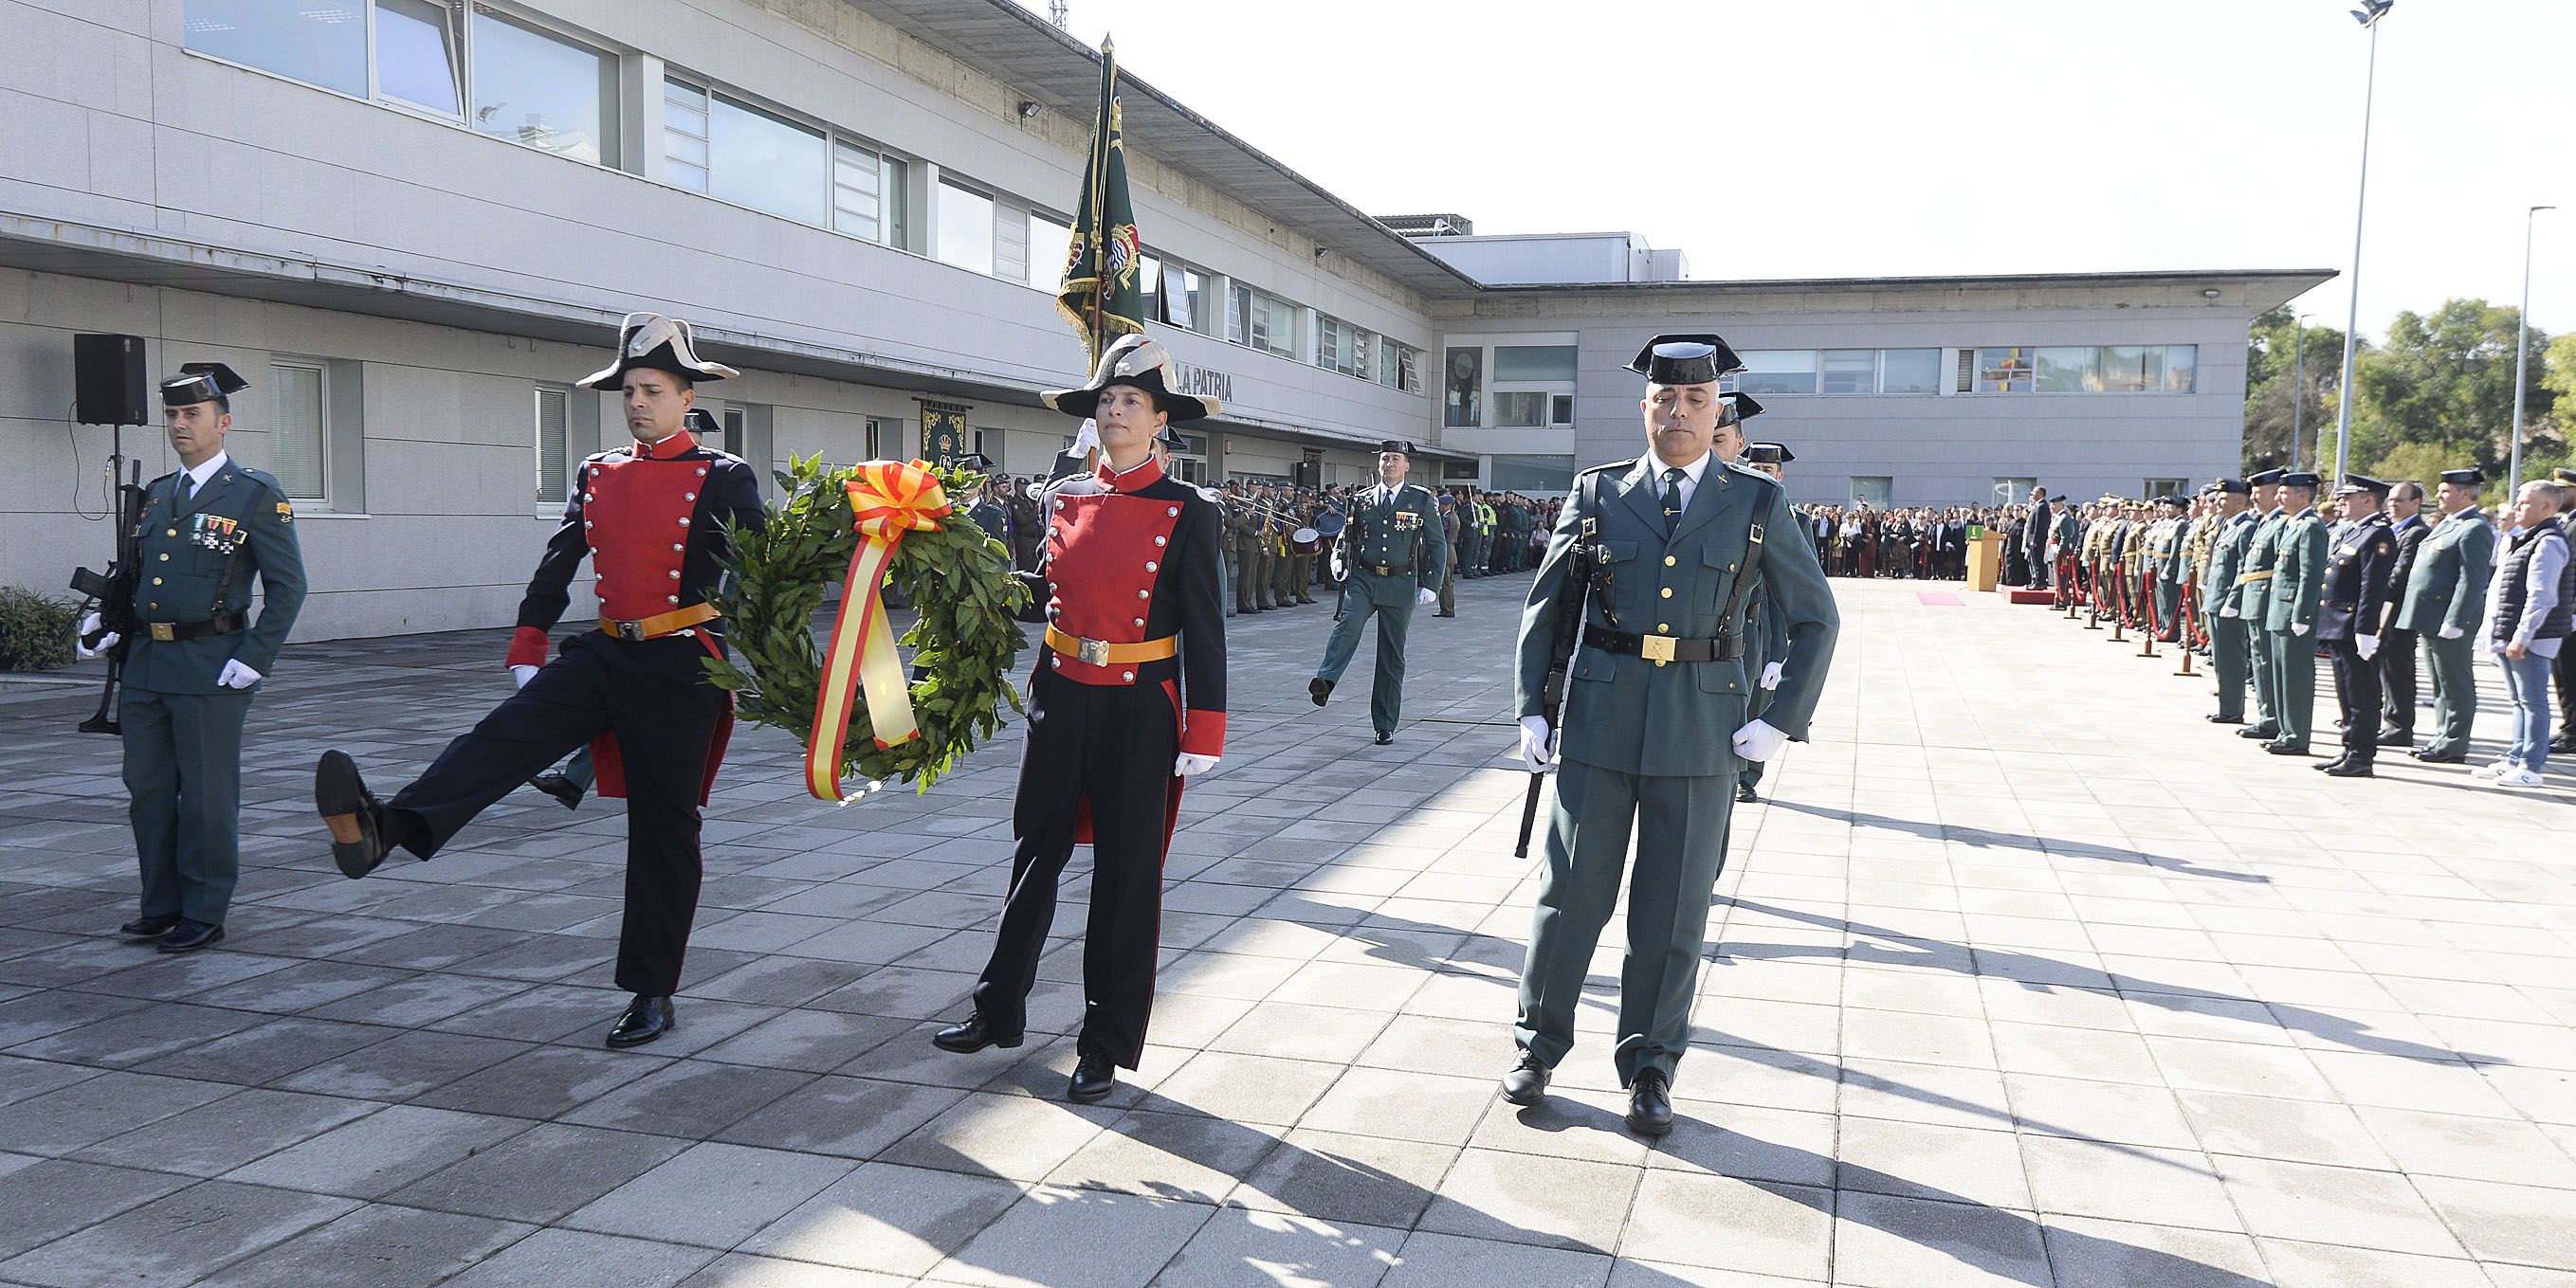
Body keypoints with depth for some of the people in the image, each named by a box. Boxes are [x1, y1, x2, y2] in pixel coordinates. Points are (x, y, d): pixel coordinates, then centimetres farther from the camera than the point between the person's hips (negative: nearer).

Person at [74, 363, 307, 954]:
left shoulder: (256, 496, -4)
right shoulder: (155, 494, 15)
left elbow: (287, 588, -8)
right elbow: (133, 573, 23)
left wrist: (253, 661, -14)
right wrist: (100, 620, 5)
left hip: (210, 667, -7)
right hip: (145, 663, 7)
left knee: (207, 794, 1)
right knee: (147, 790, 12)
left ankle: (204, 914, 11)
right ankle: (161, 906, 24)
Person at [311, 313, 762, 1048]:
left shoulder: (724, 480, -4)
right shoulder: (596, 474, 12)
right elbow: (558, 565, 15)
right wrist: (528, 649, 12)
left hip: (679, 669, -5)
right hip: (602, 655, 5)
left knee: (664, 829, 1)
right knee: (501, 737, -19)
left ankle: (653, 994, 9)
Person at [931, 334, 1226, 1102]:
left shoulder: (1189, 514, -6)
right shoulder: (1066, 499, 7)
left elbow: (1205, 631, -7)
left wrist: (1204, 735, -11)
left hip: (1140, 710, -4)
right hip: (1061, 699, 4)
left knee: (1127, 874, 4)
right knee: (1037, 853, 15)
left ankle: (1107, 1048, 17)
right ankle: (999, 1012, 31)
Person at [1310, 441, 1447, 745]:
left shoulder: (1422, 500, 4)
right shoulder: (1363, 500, 10)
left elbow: (1438, 545, 5)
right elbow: (1347, 535, 21)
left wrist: (1431, 586, -3)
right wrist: (1338, 558, 0)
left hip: (1400, 584, -1)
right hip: (1363, 579, 1)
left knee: (1392, 655, 4)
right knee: (1348, 624, -29)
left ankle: (1385, 725, 11)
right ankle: (1325, 680, -44)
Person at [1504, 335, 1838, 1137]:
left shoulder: (1758, 504, 3)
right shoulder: (1598, 493, 4)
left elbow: (1816, 619, 7)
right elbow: (1545, 606, 8)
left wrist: (1782, 721, -3)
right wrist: (1530, 710, 0)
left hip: (1703, 729, 0)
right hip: (1599, 717, 0)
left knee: (1673, 908, 6)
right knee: (1571, 890, 6)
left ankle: (1650, 1069, 21)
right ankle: (1539, 1046, 23)